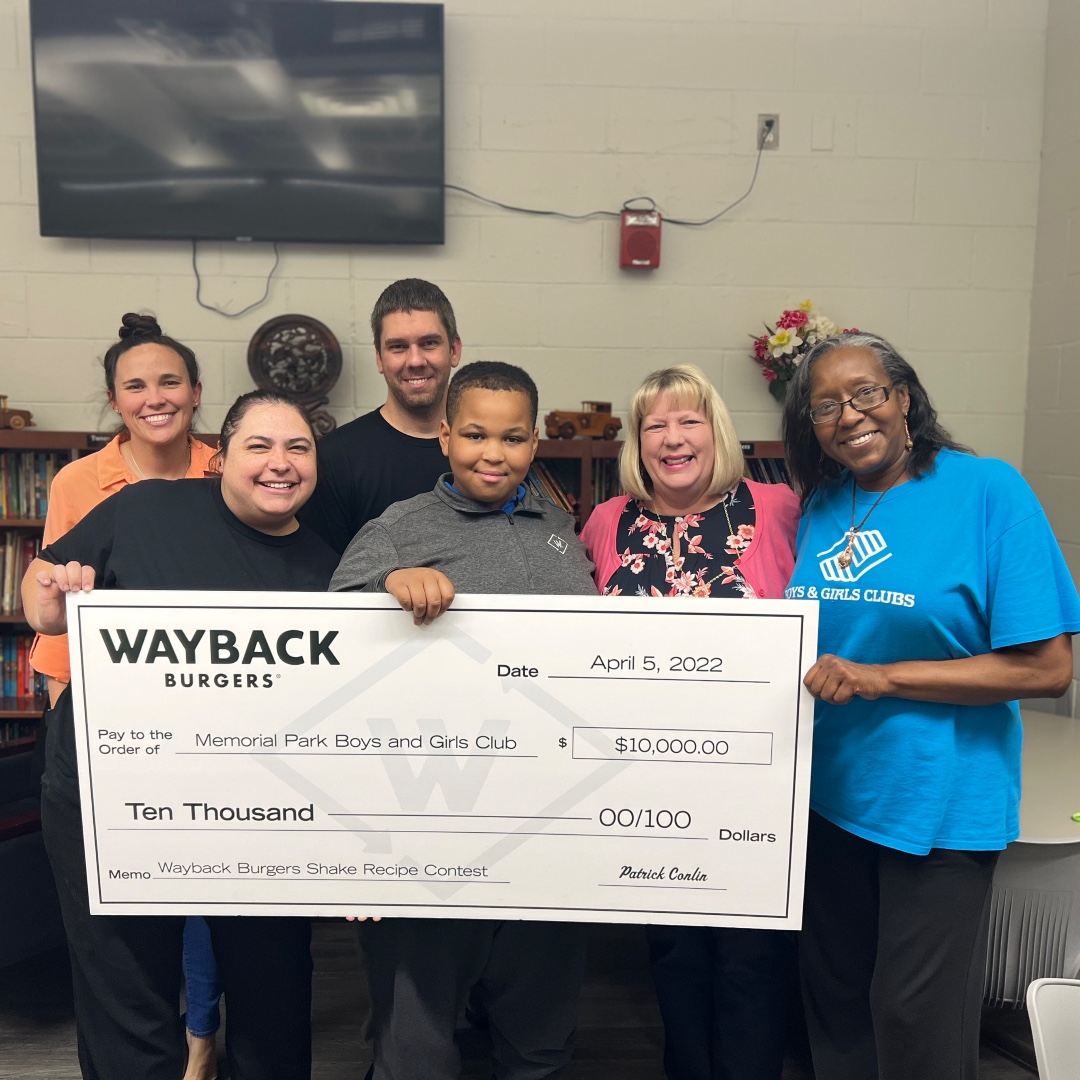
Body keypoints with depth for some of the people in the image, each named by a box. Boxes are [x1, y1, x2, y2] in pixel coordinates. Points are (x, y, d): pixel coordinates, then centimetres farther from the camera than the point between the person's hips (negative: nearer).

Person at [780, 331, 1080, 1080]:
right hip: (827, 792, 5)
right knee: (834, 998, 22)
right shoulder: (821, 506, 4)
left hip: (939, 803, -5)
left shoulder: (989, 491, -12)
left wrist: (881, 678, -21)